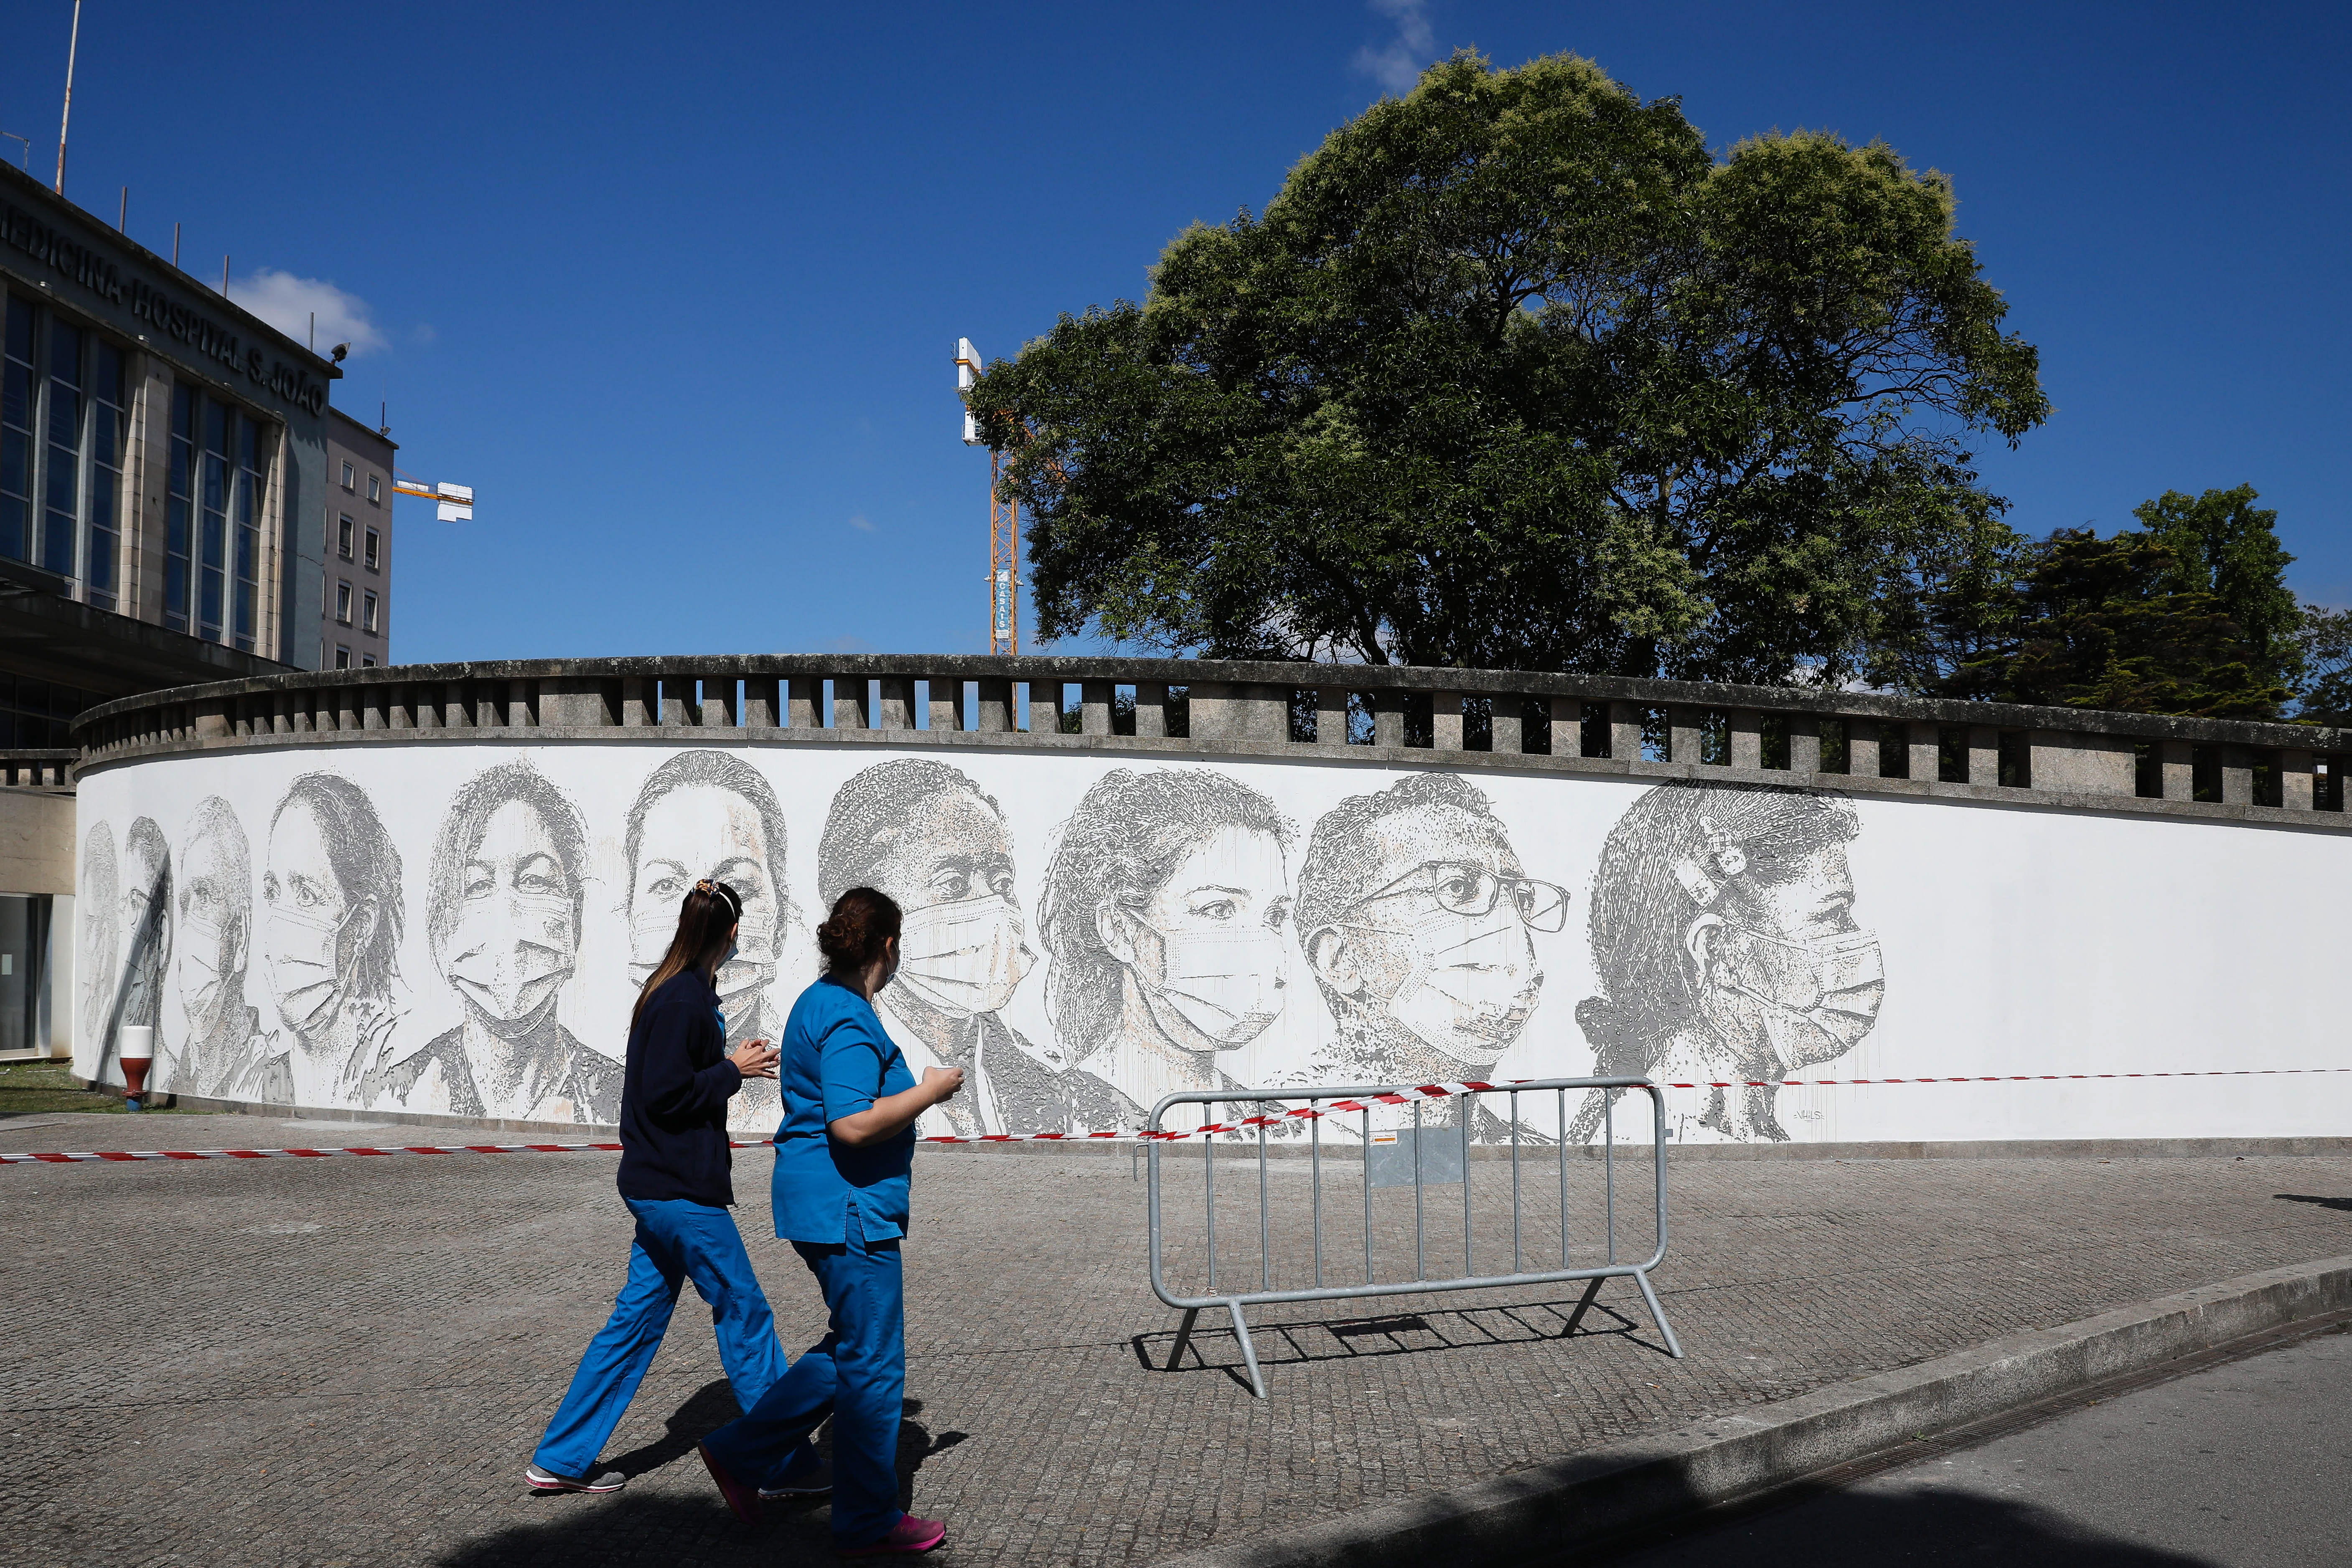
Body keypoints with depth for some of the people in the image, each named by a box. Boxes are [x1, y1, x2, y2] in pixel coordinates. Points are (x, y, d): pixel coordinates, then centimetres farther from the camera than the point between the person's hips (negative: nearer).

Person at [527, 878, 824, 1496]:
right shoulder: (685, 998, -18)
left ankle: (561, 1459, 20)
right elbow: (666, 1095, -21)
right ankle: (785, 1462, 9)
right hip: (681, 1189, -10)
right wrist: (733, 1069, -12)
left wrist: (731, 1062, 9)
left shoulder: (669, 990, 13)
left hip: (657, 1185, 10)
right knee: (744, 1312, -1)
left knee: (638, 1317, 14)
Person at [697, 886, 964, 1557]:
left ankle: (740, 1451, 24)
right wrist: (929, 1091, -17)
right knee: (872, 1364, 2)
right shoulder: (848, 1018, -20)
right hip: (849, 1207, -10)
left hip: (823, 1205, 10)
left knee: (853, 1351, 20)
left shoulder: (819, 1003, 12)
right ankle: (867, 1522, 15)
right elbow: (854, 1125, -28)